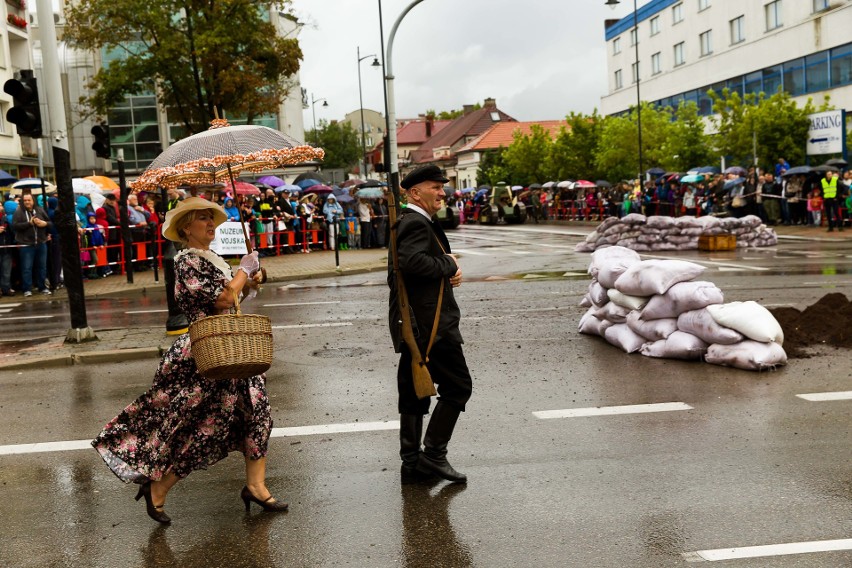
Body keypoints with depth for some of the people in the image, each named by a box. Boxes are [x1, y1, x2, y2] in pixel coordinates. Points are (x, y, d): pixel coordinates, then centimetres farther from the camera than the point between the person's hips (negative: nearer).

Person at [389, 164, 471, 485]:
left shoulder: (406, 223, 20)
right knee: (458, 386, -3)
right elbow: (412, 261, -31)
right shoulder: (417, 223, -13)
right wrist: (449, 265, -15)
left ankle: (412, 464, 19)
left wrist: (448, 273, 7)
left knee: (413, 394, 12)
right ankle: (433, 455, 1)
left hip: (413, 324, 11)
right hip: (429, 323, -11)